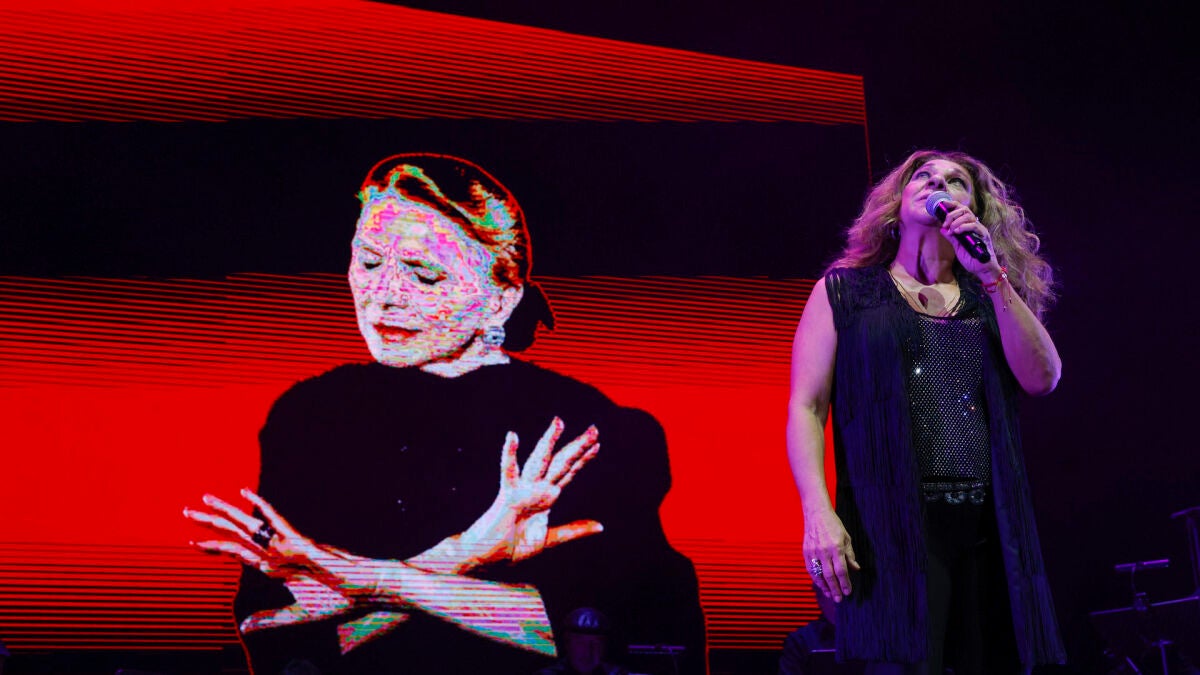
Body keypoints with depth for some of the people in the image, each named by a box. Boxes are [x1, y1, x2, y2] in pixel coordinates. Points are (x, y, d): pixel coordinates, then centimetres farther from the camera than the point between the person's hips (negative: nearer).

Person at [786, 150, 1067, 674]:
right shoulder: (844, 291, 11)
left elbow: (1042, 379, 3)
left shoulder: (991, 297, 20)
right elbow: (805, 407, 2)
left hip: (991, 527, 3)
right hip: (890, 522, -3)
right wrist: (819, 512, -12)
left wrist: (992, 274, -3)